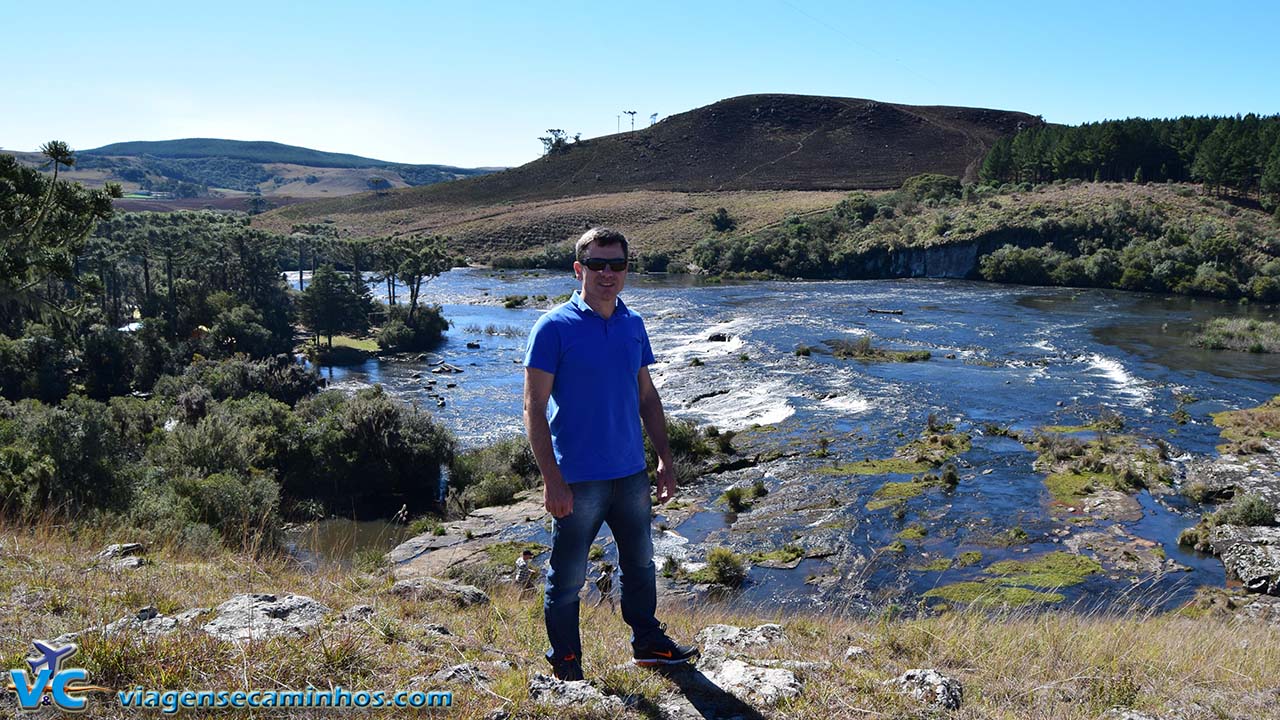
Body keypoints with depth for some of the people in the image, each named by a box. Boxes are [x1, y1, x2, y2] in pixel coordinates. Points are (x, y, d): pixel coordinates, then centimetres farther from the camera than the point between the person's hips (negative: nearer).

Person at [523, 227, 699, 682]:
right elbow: (534, 408, -14)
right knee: (568, 577, 7)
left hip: (631, 472, 6)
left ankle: (648, 643, 39)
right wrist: (552, 481, -19)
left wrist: (664, 458, 11)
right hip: (578, 478, -6)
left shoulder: (633, 325, 6)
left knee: (640, 563, 20)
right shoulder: (554, 327, -12)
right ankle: (565, 664, 26)